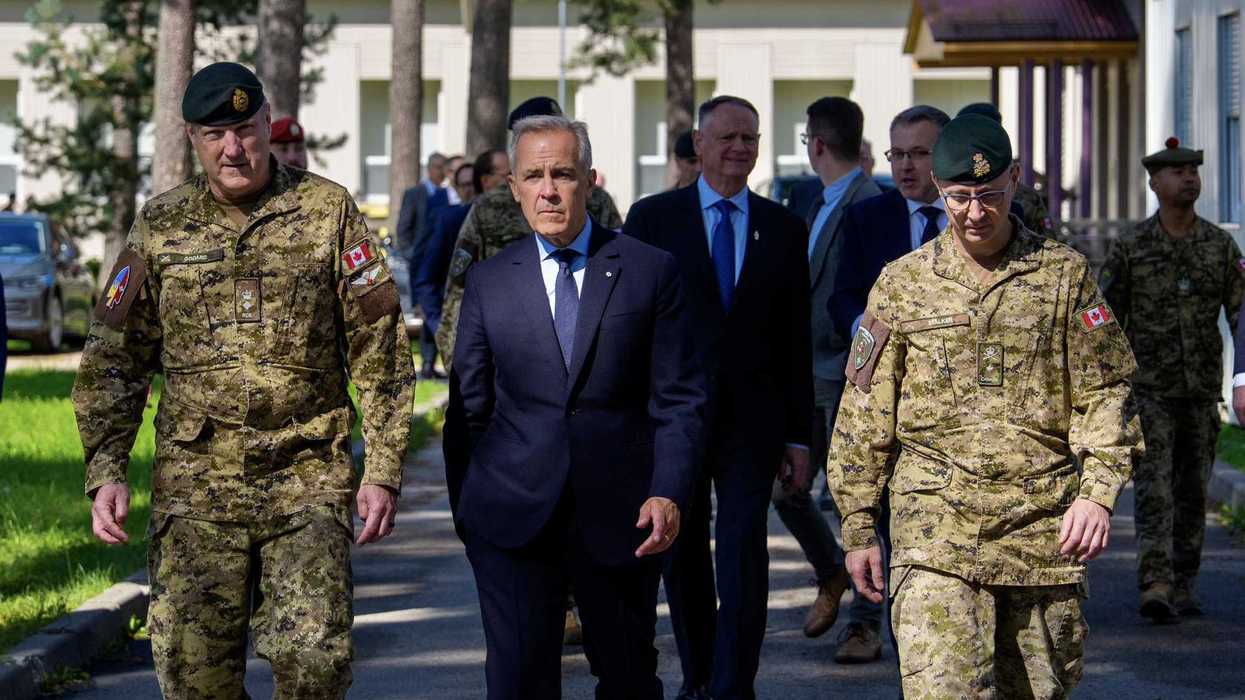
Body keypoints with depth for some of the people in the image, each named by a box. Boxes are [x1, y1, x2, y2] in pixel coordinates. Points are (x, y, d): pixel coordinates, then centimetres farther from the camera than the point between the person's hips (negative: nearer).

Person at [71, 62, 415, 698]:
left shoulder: (328, 211, 2)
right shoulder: (160, 226, 7)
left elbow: (380, 351, 3)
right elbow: (113, 358, 10)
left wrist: (383, 470, -3)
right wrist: (105, 472, -1)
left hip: (309, 481, -1)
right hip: (194, 487, 2)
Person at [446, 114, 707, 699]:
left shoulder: (651, 272, 2)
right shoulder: (487, 282, 7)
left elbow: (679, 400, 1)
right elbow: (469, 407, 10)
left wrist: (669, 493, -11)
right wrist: (465, 509, 8)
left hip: (619, 516, 0)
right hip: (513, 517, 0)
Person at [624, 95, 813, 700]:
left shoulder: (784, 229, 6)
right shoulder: (653, 217, 1)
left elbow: (796, 340, 7)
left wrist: (799, 435, 5)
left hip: (750, 421, 0)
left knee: (744, 558, -8)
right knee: (682, 557, 10)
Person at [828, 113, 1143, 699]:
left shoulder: (1064, 275, 6)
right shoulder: (902, 284, 7)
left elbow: (1104, 393, 6)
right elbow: (865, 413, 10)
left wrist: (1097, 493, -8)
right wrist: (858, 527, 7)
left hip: (1044, 530, 1)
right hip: (936, 534, -1)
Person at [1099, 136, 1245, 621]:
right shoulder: (1130, 246, -4)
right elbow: (1105, 320, 1)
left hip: (1202, 390, 3)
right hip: (1148, 389, -3)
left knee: (1192, 493, 9)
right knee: (1153, 490, -13)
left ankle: (1183, 589, 19)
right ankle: (1155, 589, -22)